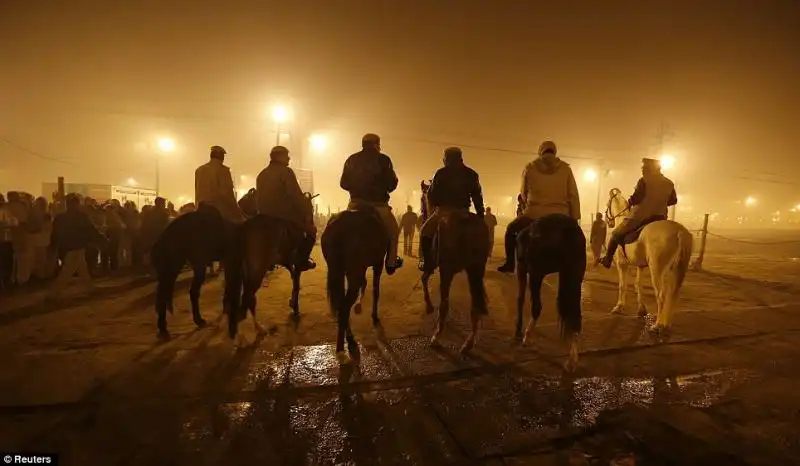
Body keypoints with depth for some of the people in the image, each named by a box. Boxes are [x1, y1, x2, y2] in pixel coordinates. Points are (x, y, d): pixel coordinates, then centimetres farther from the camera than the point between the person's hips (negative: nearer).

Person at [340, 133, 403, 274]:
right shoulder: (383, 159, -3)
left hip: (356, 202, 3)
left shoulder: (351, 159, 9)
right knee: (393, 231, 16)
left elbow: (343, 183, 9)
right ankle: (391, 263, 18)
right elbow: (392, 183, -4)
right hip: (378, 203, -3)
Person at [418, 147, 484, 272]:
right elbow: (478, 197, 9)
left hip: (443, 211, -3)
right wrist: (480, 216, 12)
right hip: (464, 213, 3)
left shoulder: (441, 173, 2)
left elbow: (431, 195, 4)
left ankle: (427, 264, 5)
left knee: (425, 232, 15)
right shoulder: (472, 174, 10)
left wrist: (432, 210, 20)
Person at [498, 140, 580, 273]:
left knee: (511, 229, 25)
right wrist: (575, 219, 8)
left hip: (534, 214, -1)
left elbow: (523, 194, 16)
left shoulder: (529, 168, 5)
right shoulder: (565, 168, 4)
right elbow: (573, 196, 3)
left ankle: (510, 264, 22)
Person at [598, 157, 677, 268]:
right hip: (660, 219, 5)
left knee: (616, 234, 10)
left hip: (640, 217, -5)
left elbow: (636, 198, -17)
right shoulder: (669, 183, 8)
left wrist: (629, 202, 3)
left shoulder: (644, 180, -10)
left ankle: (607, 259, 8)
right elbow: (673, 200, 18)